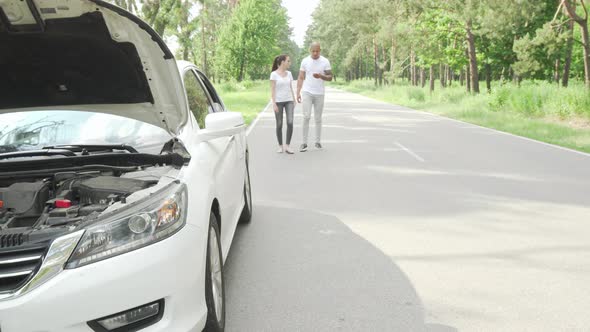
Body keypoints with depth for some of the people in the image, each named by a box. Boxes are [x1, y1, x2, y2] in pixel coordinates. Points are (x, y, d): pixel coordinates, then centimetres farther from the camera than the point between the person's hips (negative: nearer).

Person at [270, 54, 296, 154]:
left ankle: (287, 146, -4)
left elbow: (290, 88, 12)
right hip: (278, 102, -4)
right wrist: (274, 103, -14)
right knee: (279, 125, 1)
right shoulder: (274, 74, -7)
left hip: (288, 101, 4)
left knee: (290, 123, -11)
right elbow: (272, 89, -9)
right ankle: (280, 146, 14)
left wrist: (294, 101, 9)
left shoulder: (289, 73, 8)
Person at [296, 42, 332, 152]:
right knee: (306, 117, -10)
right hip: (307, 92, -1)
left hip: (319, 93, 1)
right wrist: (298, 92, -4)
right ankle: (304, 143, -6)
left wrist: (321, 76, -21)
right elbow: (300, 78, 5)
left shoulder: (325, 61, 0)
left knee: (318, 119, 7)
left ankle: (318, 142, 17)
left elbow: (330, 77, 0)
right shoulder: (305, 61, 2)